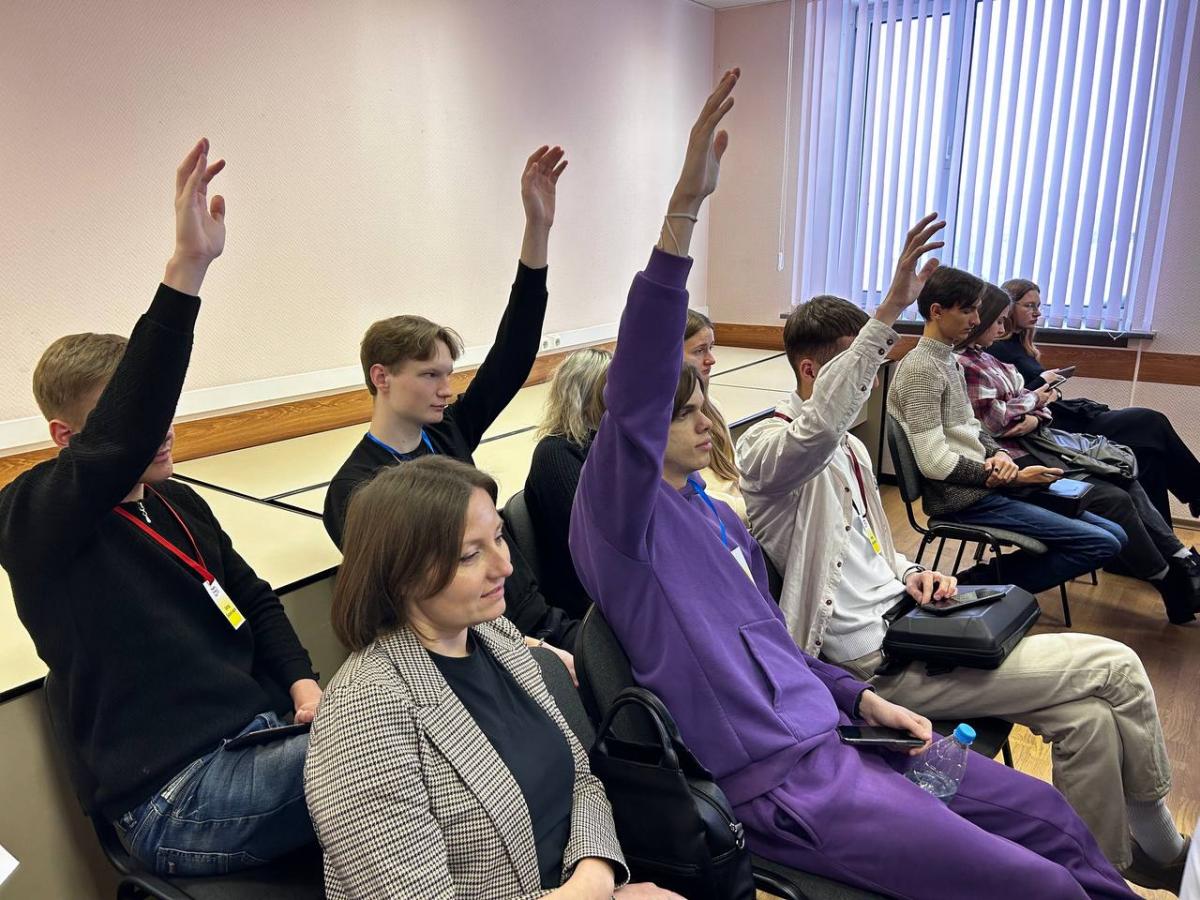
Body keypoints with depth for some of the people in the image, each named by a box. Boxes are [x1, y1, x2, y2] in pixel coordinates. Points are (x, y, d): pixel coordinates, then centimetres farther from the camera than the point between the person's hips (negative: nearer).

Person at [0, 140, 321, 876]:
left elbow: (254, 598, 19)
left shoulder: (179, 503, 11)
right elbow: (120, 438, -32)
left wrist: (300, 678, 0)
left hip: (260, 736, 7)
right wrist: (187, 269, -40)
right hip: (178, 797, -7)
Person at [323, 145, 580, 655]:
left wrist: (538, 227, -9)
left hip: (541, 622, 6)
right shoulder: (357, 490, -9)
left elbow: (513, 353, -1)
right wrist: (535, 654, -23)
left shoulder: (448, 433, 7)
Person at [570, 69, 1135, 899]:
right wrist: (684, 207, -40)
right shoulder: (621, 513, -15)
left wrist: (857, 696, 8)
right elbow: (631, 395, -34)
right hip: (776, 783, -8)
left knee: (1051, 815, 13)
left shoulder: (716, 513, 11)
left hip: (829, 739, 8)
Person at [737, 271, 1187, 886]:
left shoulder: (850, 447, 17)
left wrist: (911, 575, 2)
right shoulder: (766, 447, -13)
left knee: (1088, 713, -4)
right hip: (877, 660, -8)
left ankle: (1107, 868, 19)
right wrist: (888, 311, -38)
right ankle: (1161, 852, 17)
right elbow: (817, 429, -39)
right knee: (1114, 667, -8)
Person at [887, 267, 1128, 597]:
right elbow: (934, 463, -21)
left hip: (984, 481, 10)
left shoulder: (948, 360, 14)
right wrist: (1012, 478, -13)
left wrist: (997, 453, -2)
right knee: (1102, 545, -11)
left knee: (1113, 534, 9)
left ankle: (984, 580, 5)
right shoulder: (921, 368, -16)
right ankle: (982, 582, -3)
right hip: (965, 498, -10)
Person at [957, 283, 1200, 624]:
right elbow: (994, 422, -20)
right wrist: (1033, 399, -2)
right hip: (1013, 461, -9)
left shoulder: (984, 357, 15)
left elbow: (1041, 409, 15)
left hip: (1032, 444, 9)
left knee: (1126, 483, 0)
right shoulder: (963, 364, -14)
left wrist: (1036, 418, -10)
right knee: (1113, 499, -12)